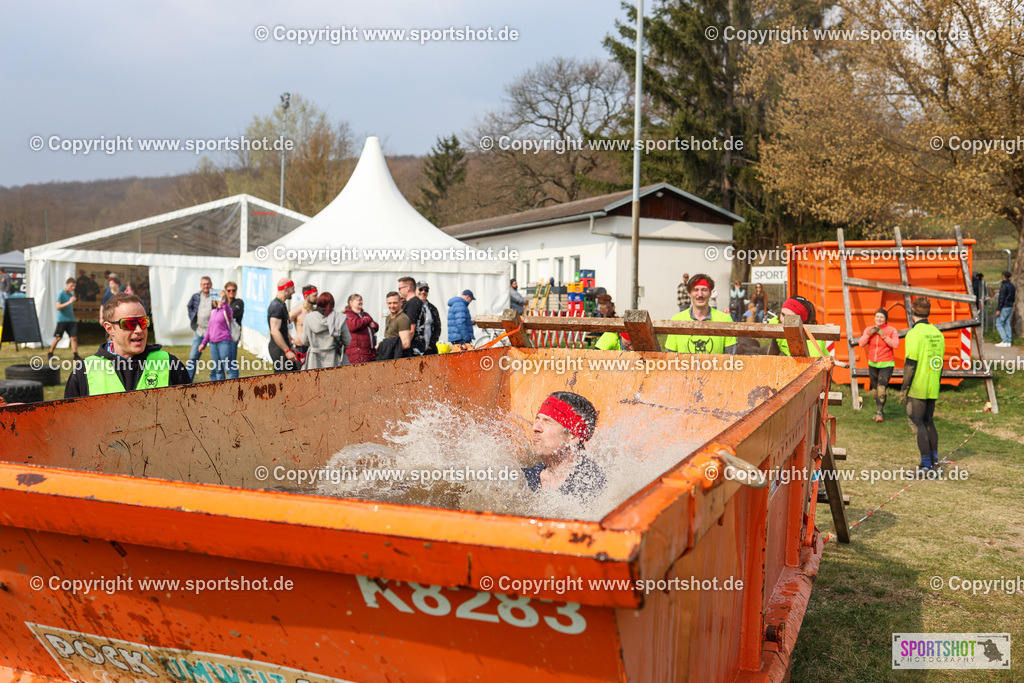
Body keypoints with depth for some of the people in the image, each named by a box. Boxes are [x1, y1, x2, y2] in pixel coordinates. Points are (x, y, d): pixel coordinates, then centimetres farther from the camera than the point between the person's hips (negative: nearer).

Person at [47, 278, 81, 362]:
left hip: (71, 319, 5)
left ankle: (76, 355, -4)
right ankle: (50, 353, 20)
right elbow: (58, 306, -17)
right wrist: (69, 302, -22)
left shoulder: (71, 294, 13)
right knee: (58, 338, 3)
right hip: (62, 319, -5)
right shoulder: (60, 293, -7)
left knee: (74, 337, -4)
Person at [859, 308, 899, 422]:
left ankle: (879, 413, -13)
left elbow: (895, 345, -17)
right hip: (873, 364, 4)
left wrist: (883, 335, -23)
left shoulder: (892, 330, -4)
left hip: (886, 364, -4)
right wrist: (869, 334, -17)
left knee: (882, 388, -17)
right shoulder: (869, 330, 6)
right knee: (875, 389, 10)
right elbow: (861, 344, -4)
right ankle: (879, 411, 24)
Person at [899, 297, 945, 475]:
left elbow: (910, 364, -17)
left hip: (917, 387, -7)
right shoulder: (937, 333, 9)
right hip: (932, 388, 7)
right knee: (928, 421, 16)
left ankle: (926, 463, -3)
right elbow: (940, 362, 15)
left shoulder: (914, 334, -15)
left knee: (918, 423, -2)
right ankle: (934, 461, 20)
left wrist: (903, 389, -13)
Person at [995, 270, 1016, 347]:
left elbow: (1001, 298, -19)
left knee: (999, 324, -4)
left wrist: (998, 309, -18)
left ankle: (1004, 341, -10)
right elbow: (1013, 298, 16)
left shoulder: (1004, 286, -16)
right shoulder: (1012, 285, 11)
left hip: (1004, 307, -9)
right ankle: (1009, 342, 11)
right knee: (1007, 324, 12)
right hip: (1010, 307, 9)